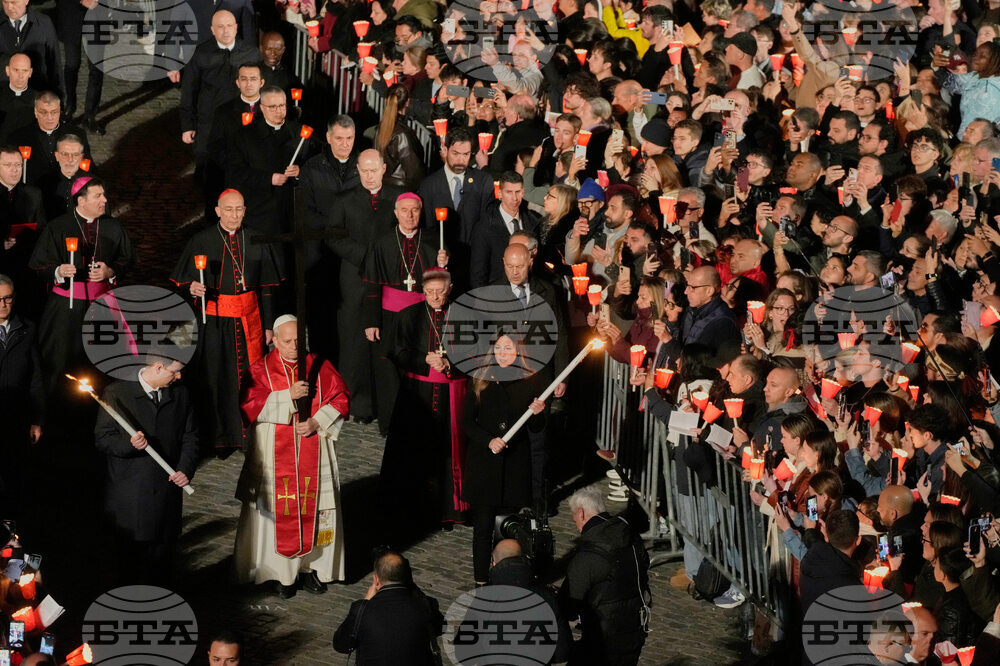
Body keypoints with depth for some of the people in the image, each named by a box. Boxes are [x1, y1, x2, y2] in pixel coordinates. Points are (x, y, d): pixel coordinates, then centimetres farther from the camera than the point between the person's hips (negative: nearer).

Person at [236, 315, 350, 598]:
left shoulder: (320, 367, 4)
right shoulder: (260, 370, -1)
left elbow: (340, 399, 3)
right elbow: (250, 405, -13)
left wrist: (317, 422, -12)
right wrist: (289, 395, -21)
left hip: (314, 455, 2)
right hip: (276, 456, -2)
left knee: (314, 509, 3)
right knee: (279, 512, -1)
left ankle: (312, 566, 15)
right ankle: (283, 572, 7)